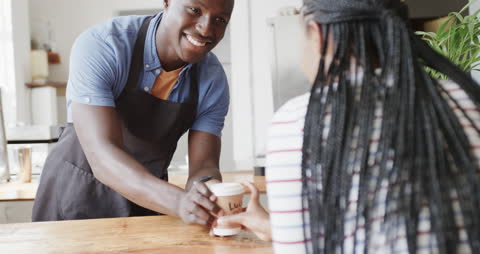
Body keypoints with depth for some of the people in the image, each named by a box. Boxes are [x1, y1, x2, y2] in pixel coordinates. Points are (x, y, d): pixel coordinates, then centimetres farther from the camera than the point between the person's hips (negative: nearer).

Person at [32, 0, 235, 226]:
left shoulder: (213, 80, -11)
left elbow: (203, 165, -14)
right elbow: (102, 156, -30)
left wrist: (207, 199, -36)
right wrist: (179, 201, -44)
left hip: (151, 203, 3)